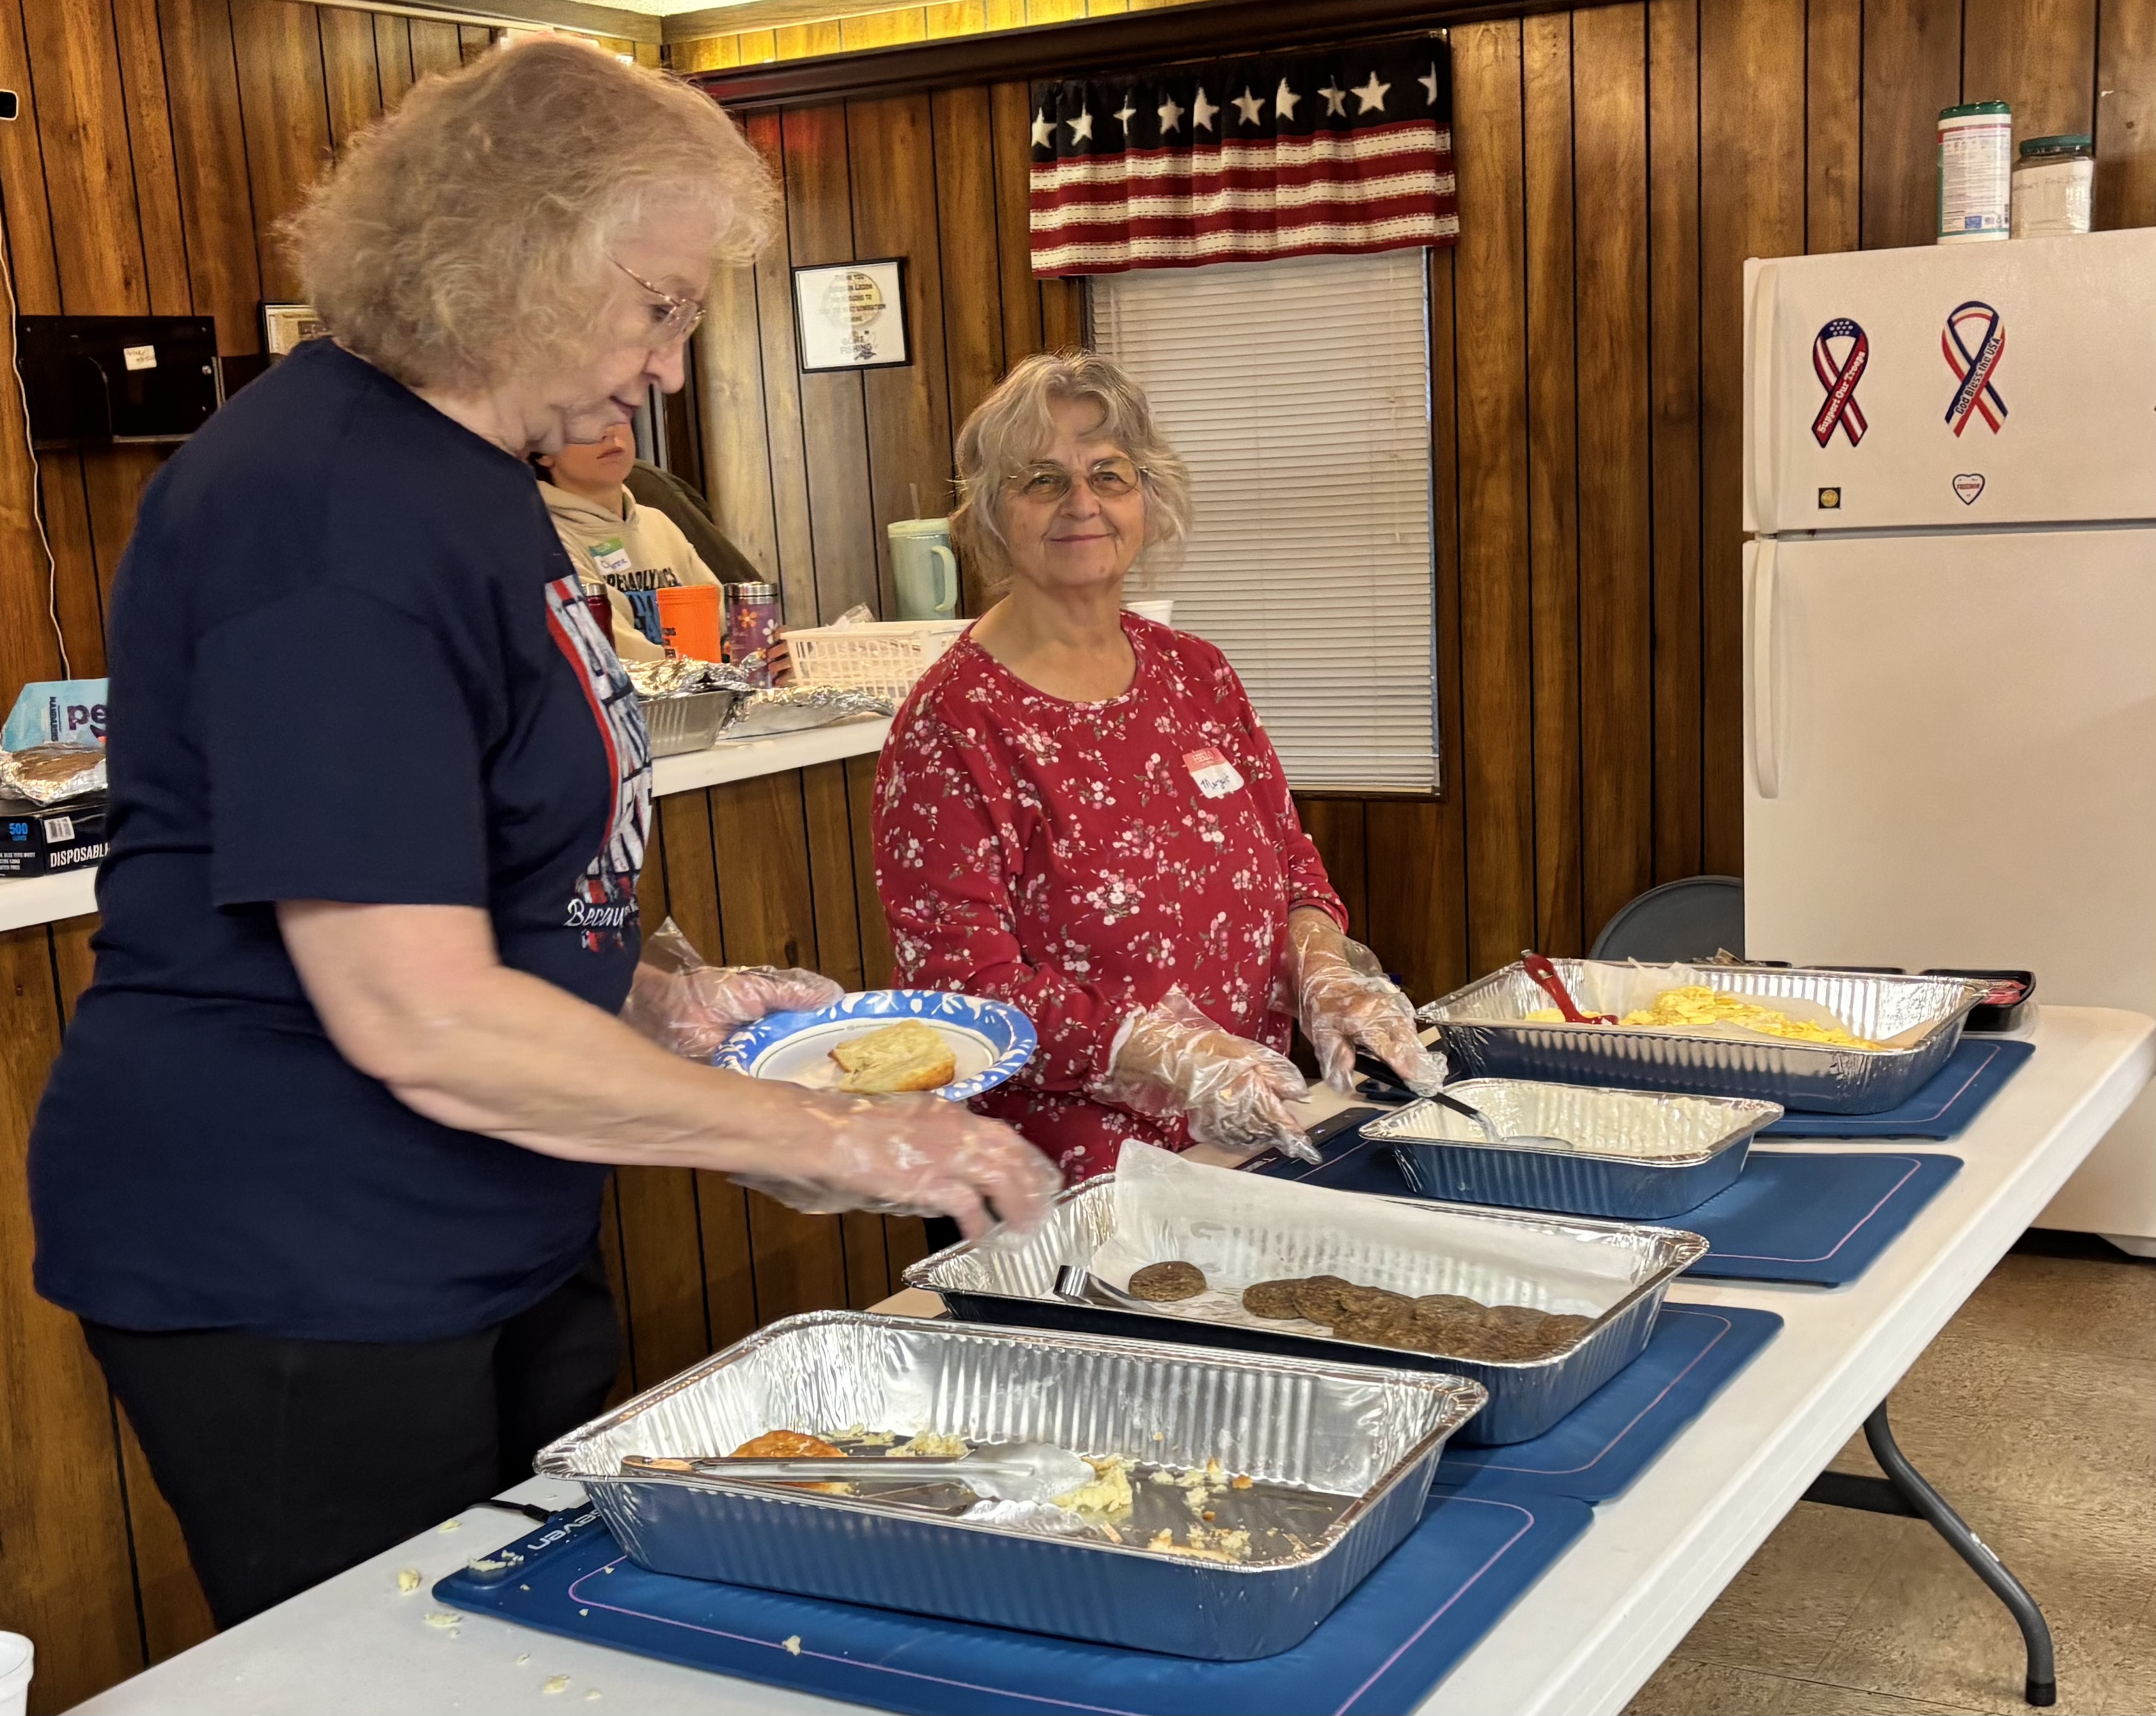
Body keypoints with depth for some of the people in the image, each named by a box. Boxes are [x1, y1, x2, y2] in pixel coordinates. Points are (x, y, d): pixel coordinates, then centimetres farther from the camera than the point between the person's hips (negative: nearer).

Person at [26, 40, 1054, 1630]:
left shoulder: (463, 472, 10)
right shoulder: (326, 513, -23)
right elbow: (418, 1021, -28)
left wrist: (666, 994, 4)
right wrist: (834, 1140, -23)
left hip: (501, 1244, 10)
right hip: (292, 1278, -9)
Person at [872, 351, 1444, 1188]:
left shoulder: (1195, 674, 11)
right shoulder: (950, 725, -9)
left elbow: (1289, 859, 17)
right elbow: (962, 981, -13)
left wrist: (1323, 975, -5)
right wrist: (1169, 1054, -23)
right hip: (1073, 1167, -6)